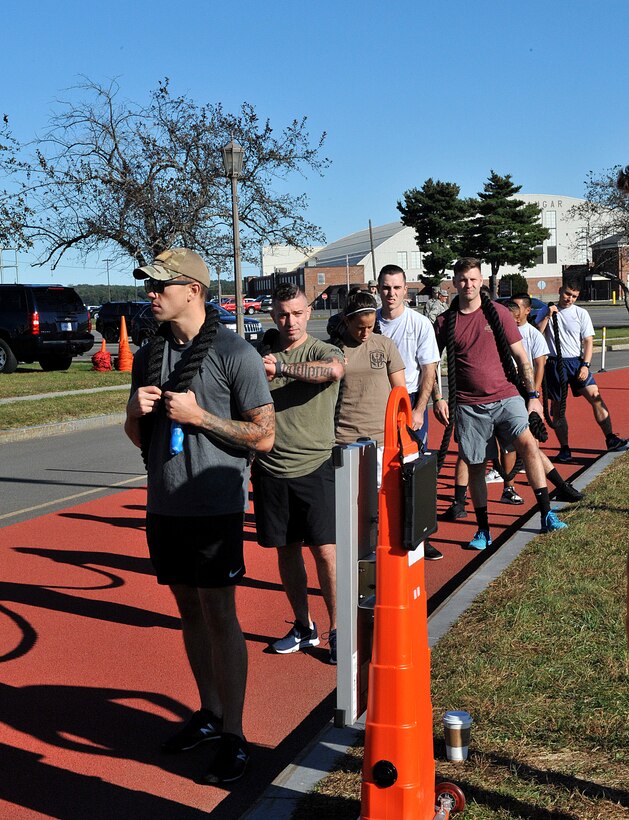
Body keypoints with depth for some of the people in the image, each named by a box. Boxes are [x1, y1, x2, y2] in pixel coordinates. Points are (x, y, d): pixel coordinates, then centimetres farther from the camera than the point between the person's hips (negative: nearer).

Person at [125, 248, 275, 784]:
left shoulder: (234, 352, -9)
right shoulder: (149, 356, 10)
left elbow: (264, 437, -11)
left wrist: (198, 414, -18)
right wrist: (136, 411, -6)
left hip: (214, 505, -6)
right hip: (164, 505, 6)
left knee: (219, 615, -3)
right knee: (189, 611, 14)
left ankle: (233, 736, 7)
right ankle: (209, 713, 28)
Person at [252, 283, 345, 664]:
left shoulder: (322, 351, -4)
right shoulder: (260, 353, 8)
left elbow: (335, 369, -29)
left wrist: (279, 367, -34)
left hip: (314, 466, -4)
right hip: (270, 468, 4)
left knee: (325, 550, -4)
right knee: (287, 549, 12)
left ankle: (337, 631, 11)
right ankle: (304, 627, 27)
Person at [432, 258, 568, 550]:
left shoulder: (498, 313, 3)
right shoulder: (444, 322, 4)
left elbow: (521, 358, 5)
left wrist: (533, 395, 0)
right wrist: (437, 399, 2)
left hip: (505, 397, -1)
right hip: (468, 405, 1)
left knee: (527, 443, -21)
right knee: (475, 467, 5)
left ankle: (546, 514, -13)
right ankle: (483, 531, 18)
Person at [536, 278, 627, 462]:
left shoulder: (581, 313, 5)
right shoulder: (547, 311, 7)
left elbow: (588, 341, 2)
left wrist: (585, 365, -9)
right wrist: (548, 316, -10)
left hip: (576, 362, 0)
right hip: (554, 364, 0)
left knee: (596, 397, -13)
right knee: (557, 408, 1)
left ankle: (610, 439, -9)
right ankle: (564, 449, 9)